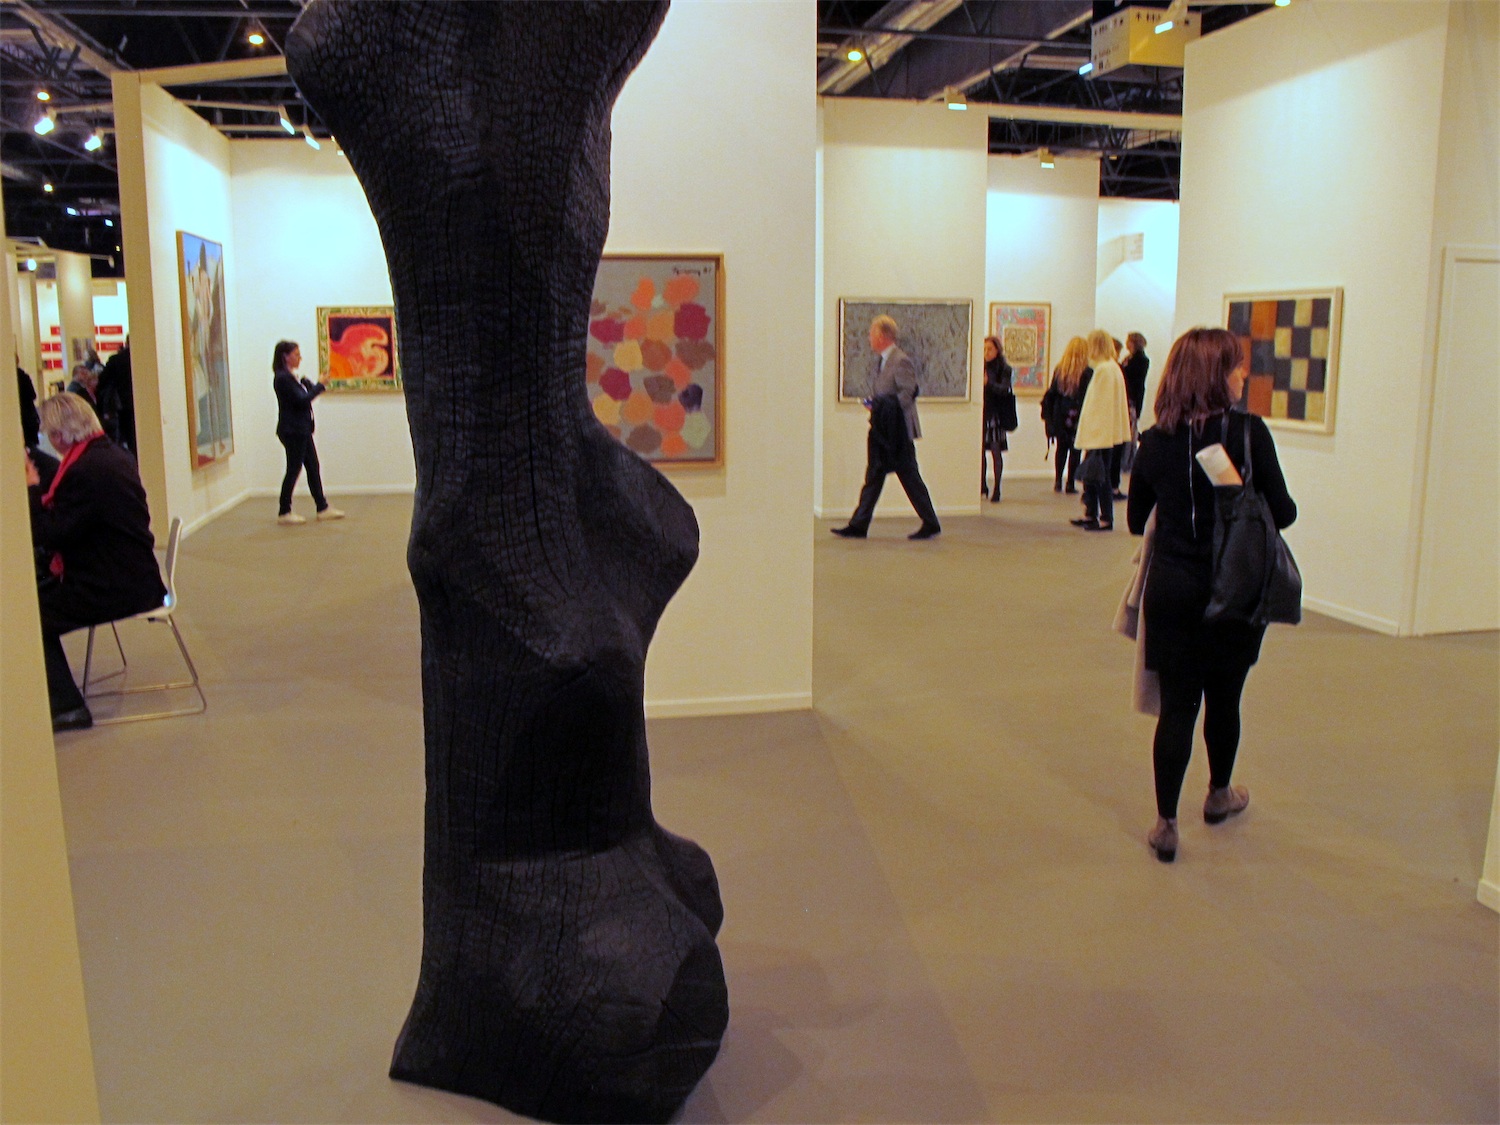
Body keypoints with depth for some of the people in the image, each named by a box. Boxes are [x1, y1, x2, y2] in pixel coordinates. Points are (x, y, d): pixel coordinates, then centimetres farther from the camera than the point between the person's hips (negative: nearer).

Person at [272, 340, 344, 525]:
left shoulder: (291, 377, 15)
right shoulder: (282, 378, -15)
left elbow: (304, 396, 14)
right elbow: (302, 400, -19)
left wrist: (307, 384, 0)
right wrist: (320, 386, -12)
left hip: (301, 430, 10)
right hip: (292, 431, -10)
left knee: (313, 467, 10)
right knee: (293, 470, -3)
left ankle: (323, 507, 15)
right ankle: (284, 513, 5)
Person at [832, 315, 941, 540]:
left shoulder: (901, 361, -15)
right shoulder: (880, 360, 14)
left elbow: (908, 393, -19)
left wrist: (883, 408, -23)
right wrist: (873, 404, 3)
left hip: (898, 431, -9)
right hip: (880, 431, 9)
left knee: (910, 479, 0)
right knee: (873, 477, 8)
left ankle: (931, 524, 12)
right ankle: (858, 526, 9)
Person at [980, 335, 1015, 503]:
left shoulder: (1003, 369, -2)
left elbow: (1005, 389, -17)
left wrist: (989, 383, -32)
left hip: (995, 414, -3)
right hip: (980, 413, 4)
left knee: (996, 450, -4)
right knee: (980, 450, 4)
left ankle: (996, 490, 0)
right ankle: (982, 486, 18)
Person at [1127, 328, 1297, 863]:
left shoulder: (1154, 441, -3)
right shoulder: (1249, 431, -12)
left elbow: (1135, 521, 7)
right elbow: (1282, 512, -9)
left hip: (1172, 588, 2)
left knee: (1176, 704, 6)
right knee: (1223, 699, 17)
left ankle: (1166, 823, 7)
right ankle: (1219, 794, 39)